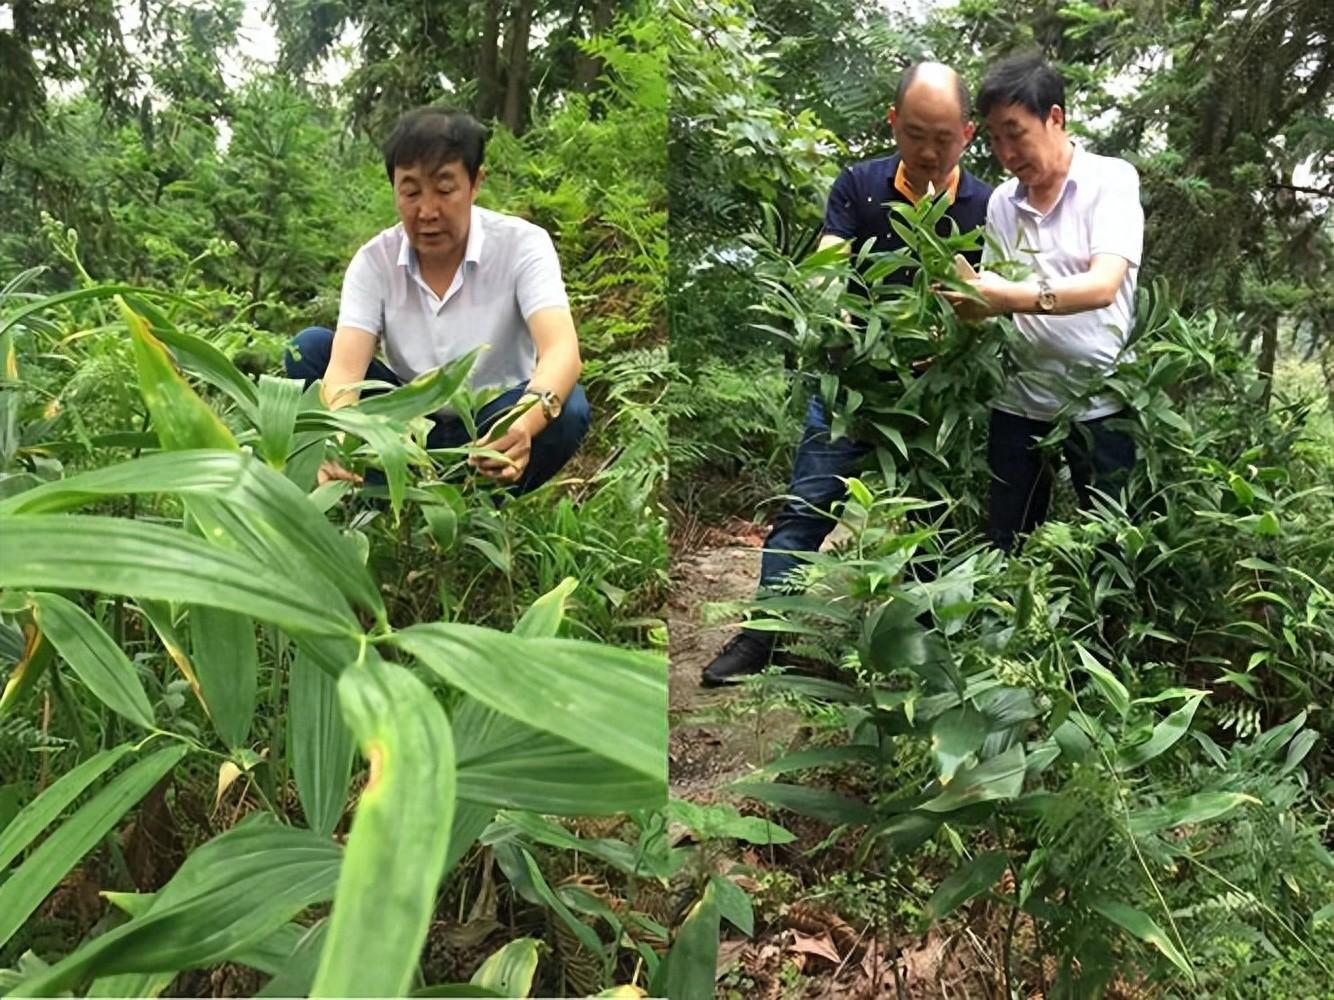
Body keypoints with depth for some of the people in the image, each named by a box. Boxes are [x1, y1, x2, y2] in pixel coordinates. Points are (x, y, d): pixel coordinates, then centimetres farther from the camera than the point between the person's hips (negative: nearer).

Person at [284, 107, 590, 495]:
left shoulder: (521, 244, -17)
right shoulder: (374, 261, -10)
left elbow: (562, 351, -33)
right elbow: (345, 364, -24)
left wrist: (526, 422, -56)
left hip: (492, 428, -2)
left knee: (566, 409, -33)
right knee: (309, 348, -17)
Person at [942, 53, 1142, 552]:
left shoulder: (1111, 180, -6)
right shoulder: (1001, 202, 8)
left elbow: (1103, 285, -21)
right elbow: (993, 298, 9)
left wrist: (1010, 296, -36)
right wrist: (968, 300, -15)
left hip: (1099, 400, -4)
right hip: (1020, 399, 4)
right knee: (1005, 550, 8)